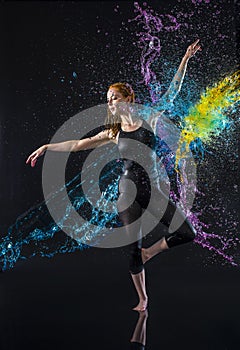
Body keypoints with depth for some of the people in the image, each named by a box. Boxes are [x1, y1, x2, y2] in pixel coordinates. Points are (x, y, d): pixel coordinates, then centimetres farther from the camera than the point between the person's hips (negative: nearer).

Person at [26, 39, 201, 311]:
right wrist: (47, 147, 6)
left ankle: (149, 252, 18)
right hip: (128, 190, 0)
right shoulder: (113, 133, 7)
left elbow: (172, 92, 3)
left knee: (187, 234, -7)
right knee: (133, 248, 3)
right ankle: (142, 299, 21)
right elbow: (80, 144, 8)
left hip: (151, 189, 0)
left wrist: (185, 59, -1)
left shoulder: (149, 120, 4)